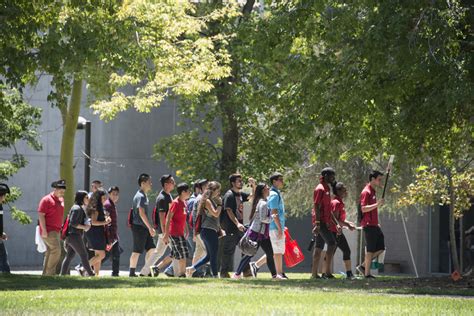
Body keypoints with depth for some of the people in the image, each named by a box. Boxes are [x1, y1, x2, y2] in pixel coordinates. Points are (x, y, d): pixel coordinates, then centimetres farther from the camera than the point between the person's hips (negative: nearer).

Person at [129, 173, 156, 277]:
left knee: (151, 249, 7)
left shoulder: (144, 196, 17)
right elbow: (141, 213, -21)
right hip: (139, 227, -10)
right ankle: (132, 272, 0)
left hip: (144, 227, 10)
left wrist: (150, 227, 21)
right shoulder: (140, 196, -14)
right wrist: (150, 227, -21)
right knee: (137, 251, -5)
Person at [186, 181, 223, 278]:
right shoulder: (207, 201, -11)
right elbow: (216, 214, -21)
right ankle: (215, 275, -2)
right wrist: (220, 204, -9)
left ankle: (191, 268, 15)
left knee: (209, 255, 12)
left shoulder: (212, 200, 18)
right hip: (209, 231, -10)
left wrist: (220, 230, 21)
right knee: (213, 255, -5)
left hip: (212, 231, 10)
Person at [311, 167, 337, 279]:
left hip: (324, 222, 10)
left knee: (319, 247, 8)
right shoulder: (320, 189, -11)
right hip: (321, 222, -10)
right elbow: (316, 207, -17)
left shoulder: (327, 189, 19)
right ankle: (327, 272, -18)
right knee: (332, 243, -15)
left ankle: (314, 273, 8)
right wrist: (317, 223, -23)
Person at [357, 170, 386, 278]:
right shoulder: (366, 192, -12)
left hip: (374, 225, 10)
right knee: (370, 249, -6)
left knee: (380, 248, 8)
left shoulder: (373, 191, 18)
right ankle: (367, 273, 1)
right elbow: (363, 208, -20)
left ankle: (363, 266, 14)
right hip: (368, 225, -10)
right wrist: (377, 204, -26)